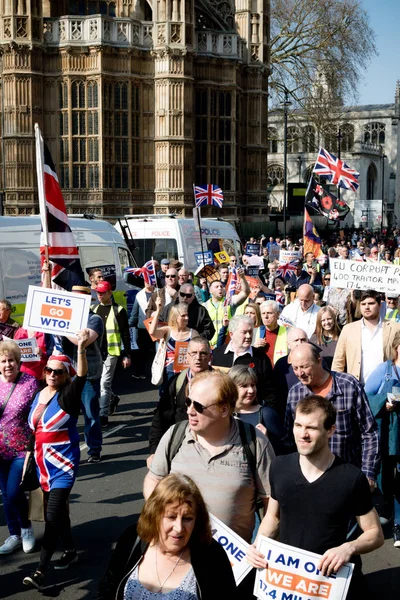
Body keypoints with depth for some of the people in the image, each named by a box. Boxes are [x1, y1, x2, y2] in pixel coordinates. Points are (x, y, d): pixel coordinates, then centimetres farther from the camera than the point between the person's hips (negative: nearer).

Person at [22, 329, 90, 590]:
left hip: (63, 463, -7)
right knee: (57, 510, 17)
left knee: (53, 515, -9)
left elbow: (82, 376, -32)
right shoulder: (39, 395, 7)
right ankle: (70, 551, 35)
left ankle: (41, 571, -7)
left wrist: (81, 347, -46)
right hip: (43, 462, 7)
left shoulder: (68, 396, -12)